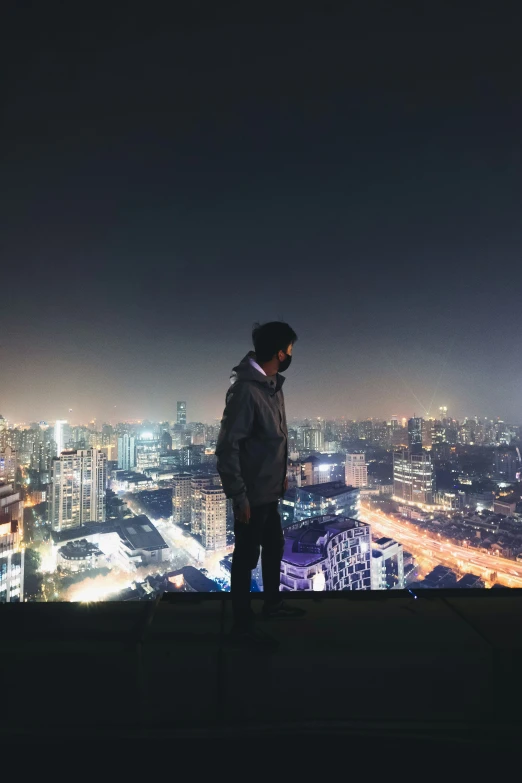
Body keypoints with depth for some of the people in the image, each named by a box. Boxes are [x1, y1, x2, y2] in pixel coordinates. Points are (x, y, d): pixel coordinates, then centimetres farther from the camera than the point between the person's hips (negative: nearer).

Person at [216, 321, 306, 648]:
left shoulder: (273, 384, 4)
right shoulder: (245, 389, -24)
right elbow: (227, 446, -24)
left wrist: (283, 473, 18)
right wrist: (238, 495, -22)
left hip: (271, 489, 9)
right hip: (253, 493, -9)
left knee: (274, 546, 24)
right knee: (247, 557, 8)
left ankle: (272, 604, 45)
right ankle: (243, 624, 27)